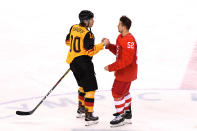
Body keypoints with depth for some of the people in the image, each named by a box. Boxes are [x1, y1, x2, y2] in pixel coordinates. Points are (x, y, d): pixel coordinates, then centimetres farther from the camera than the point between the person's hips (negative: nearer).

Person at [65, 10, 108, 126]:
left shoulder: (73, 28, 6)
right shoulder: (87, 34, -18)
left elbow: (68, 41, 20)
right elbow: (90, 51, -20)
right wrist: (102, 45, -12)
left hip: (73, 62, 9)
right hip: (83, 63, -9)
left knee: (83, 85, 27)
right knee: (90, 88, -3)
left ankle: (81, 109, 37)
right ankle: (88, 116, -6)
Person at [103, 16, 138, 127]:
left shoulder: (129, 41, -29)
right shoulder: (121, 37, 4)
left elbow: (126, 61, -31)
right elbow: (117, 51, 16)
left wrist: (111, 67, -28)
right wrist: (108, 45, 1)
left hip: (126, 72, -11)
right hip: (123, 70, 11)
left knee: (117, 93, -4)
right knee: (124, 92, 23)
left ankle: (121, 117, 8)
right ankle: (127, 114, 39)